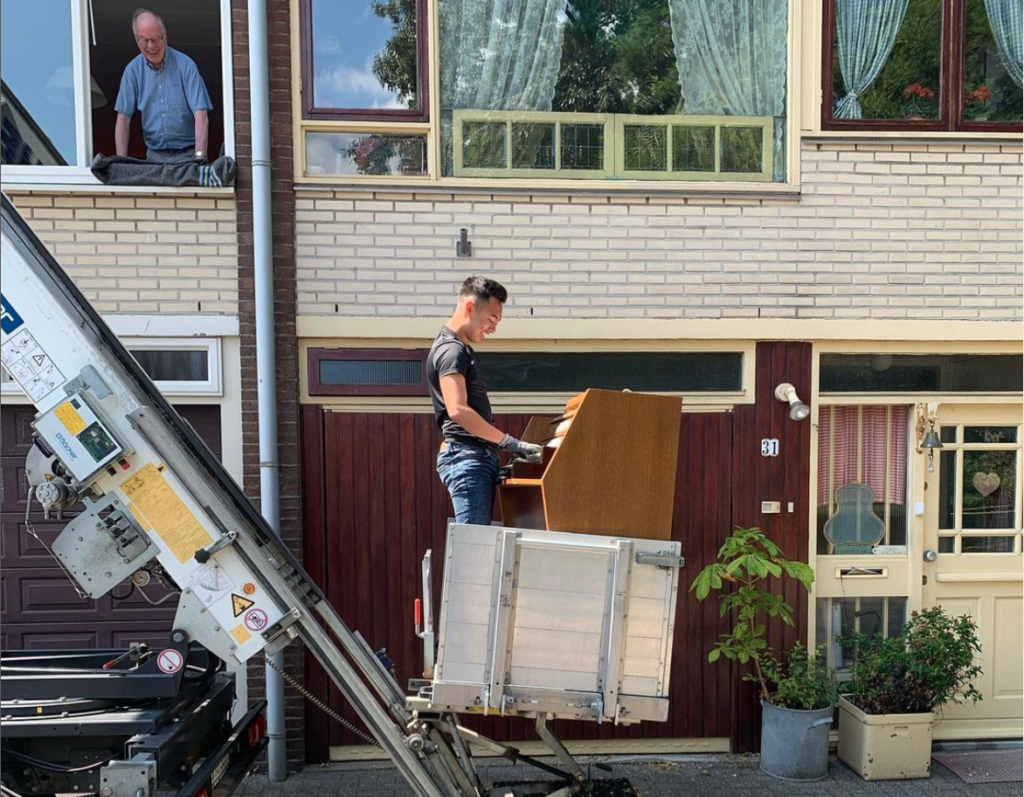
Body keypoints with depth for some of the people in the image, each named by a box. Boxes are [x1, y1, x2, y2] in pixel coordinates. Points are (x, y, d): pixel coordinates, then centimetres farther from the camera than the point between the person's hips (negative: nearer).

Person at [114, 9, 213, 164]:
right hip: (155, 156, 3)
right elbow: (123, 118, 6)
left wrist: (199, 157, -24)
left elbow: (200, 115, -12)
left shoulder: (185, 65, -4)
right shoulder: (133, 70, 5)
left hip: (187, 154, -3)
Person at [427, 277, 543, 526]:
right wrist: (511, 443, -23)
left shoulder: (461, 349, 21)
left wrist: (503, 445, 19)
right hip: (466, 457, -10)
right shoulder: (451, 350, -11)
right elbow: (458, 410, -25)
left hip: (480, 456, 10)